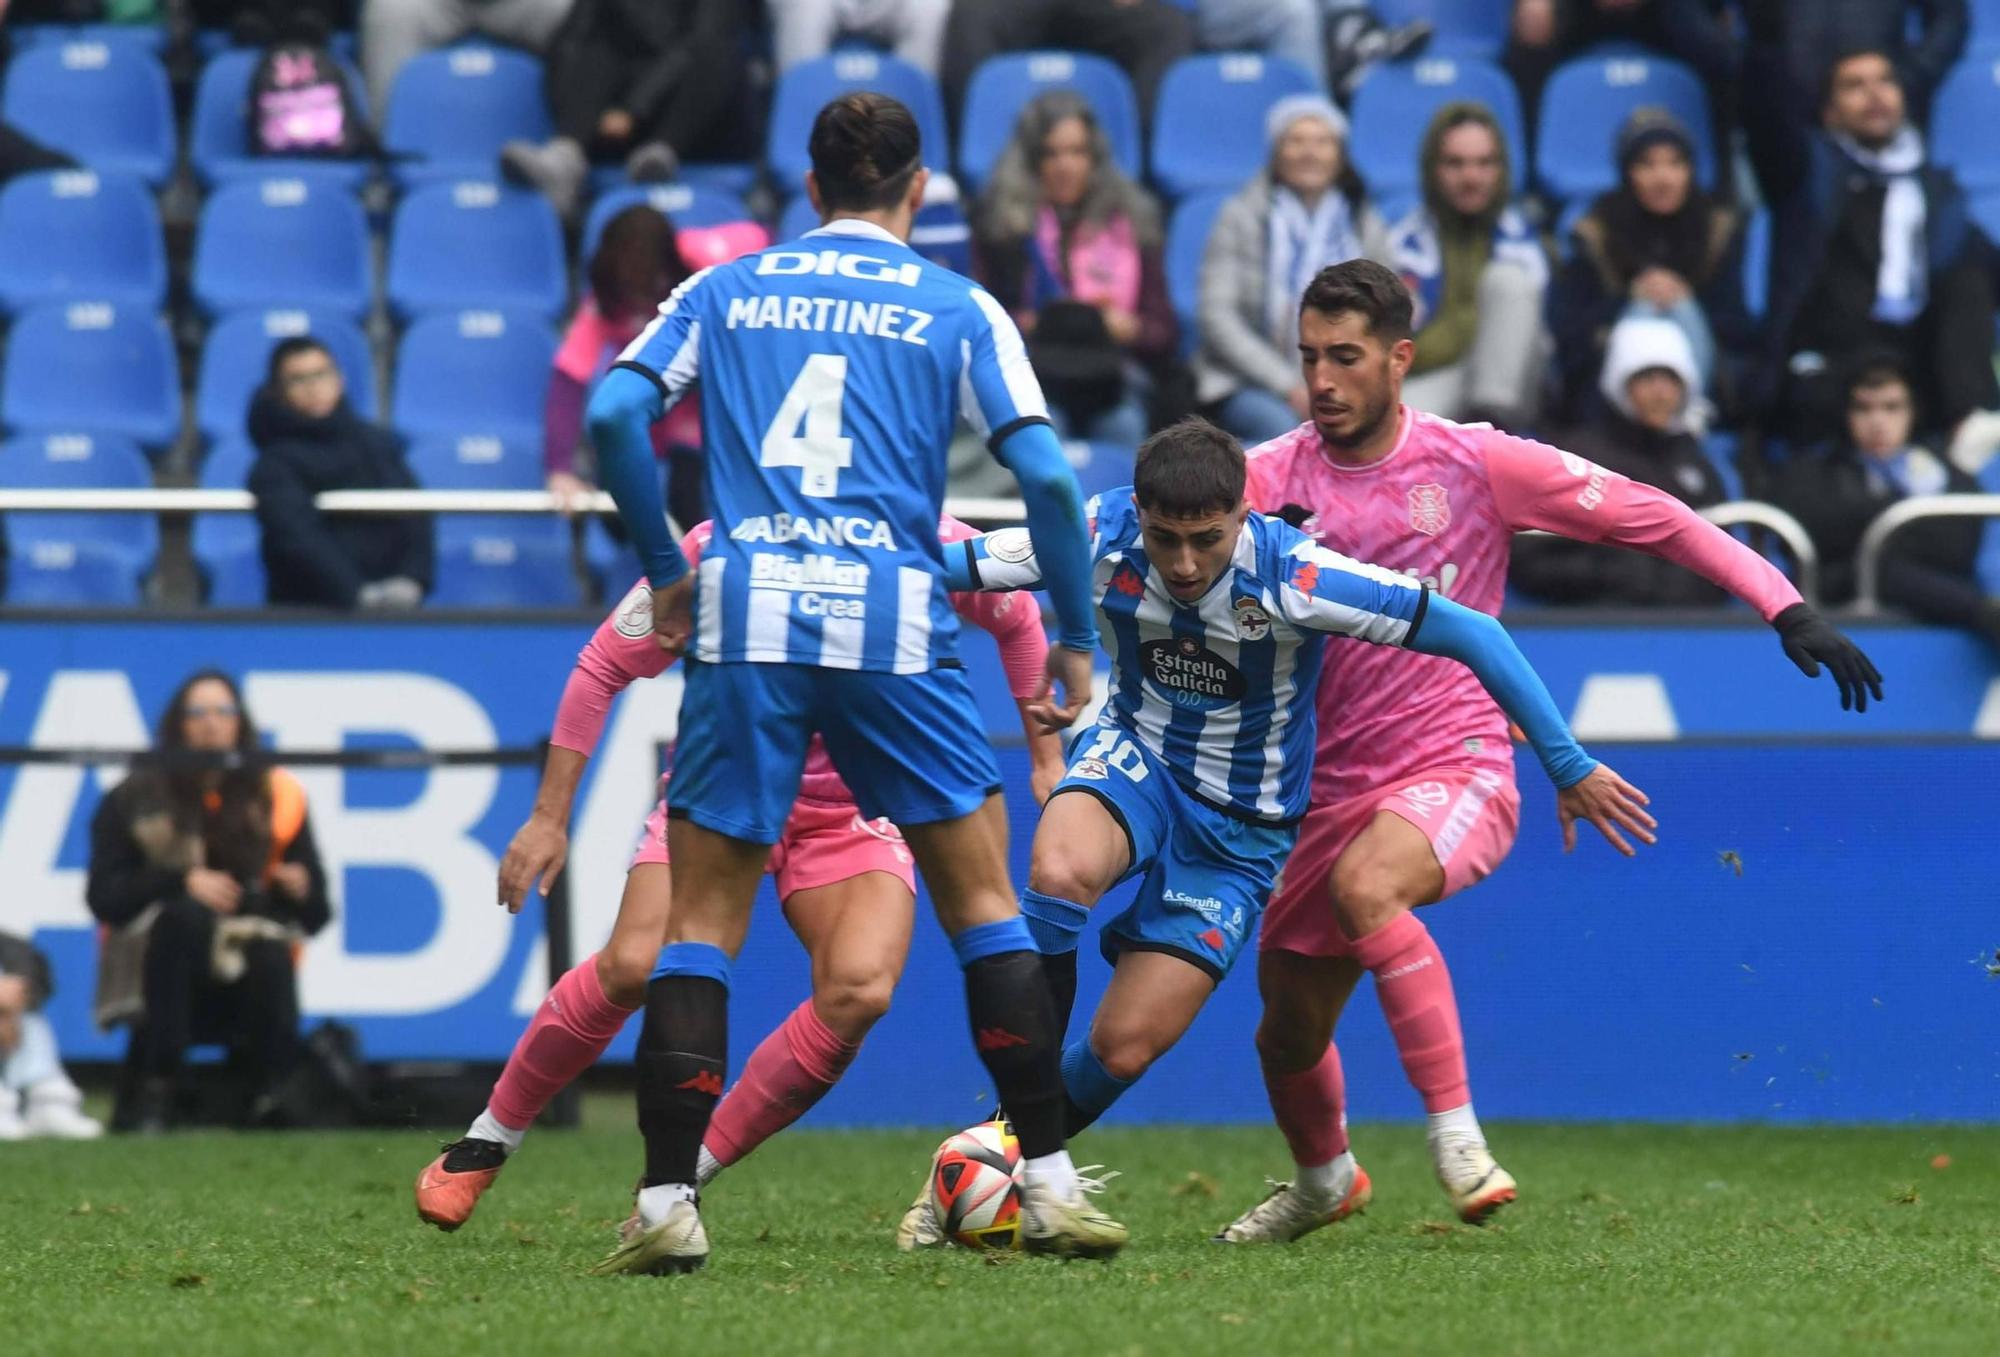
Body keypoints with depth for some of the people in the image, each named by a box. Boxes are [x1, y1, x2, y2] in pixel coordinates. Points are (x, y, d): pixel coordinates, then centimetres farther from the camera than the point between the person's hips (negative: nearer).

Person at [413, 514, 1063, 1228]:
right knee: (635, 966, -23)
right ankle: (485, 1143, 1)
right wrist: (549, 816, -8)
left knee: (859, 991, -25)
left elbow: (1017, 621, 9)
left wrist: (1047, 758, 10)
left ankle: (686, 1173, -9)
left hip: (852, 813, 2)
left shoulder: (933, 547, -15)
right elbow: (604, 667, -8)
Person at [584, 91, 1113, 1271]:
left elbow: (614, 413, 3)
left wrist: (665, 569, 14)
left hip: (745, 612, 1)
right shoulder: (956, 309, 10)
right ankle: (1049, 1185, 5)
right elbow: (1045, 474, 1)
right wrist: (1077, 639, 10)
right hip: (893, 619, -1)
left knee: (702, 919, 6)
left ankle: (667, 1205, -2)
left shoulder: (724, 292, 14)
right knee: (985, 904, 10)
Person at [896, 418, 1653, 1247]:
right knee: (1060, 870, -35)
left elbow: (1473, 635, -22)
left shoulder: (1293, 579, -27)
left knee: (1123, 1046, -10)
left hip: (1241, 828, -1)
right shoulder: (1101, 539, -20)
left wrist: (1568, 767, -18)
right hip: (1137, 759, 1)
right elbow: (942, 567, -9)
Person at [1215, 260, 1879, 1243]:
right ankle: (1321, 1176, 44)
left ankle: (1456, 1132, -31)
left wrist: (1786, 610, -8)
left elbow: (1651, 518, -1)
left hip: (1457, 767, -4)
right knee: (1289, 1026, 11)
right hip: (1333, 785, 4)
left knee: (1366, 881, -36)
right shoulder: (1274, 479, 0)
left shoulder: (1473, 464, -6)